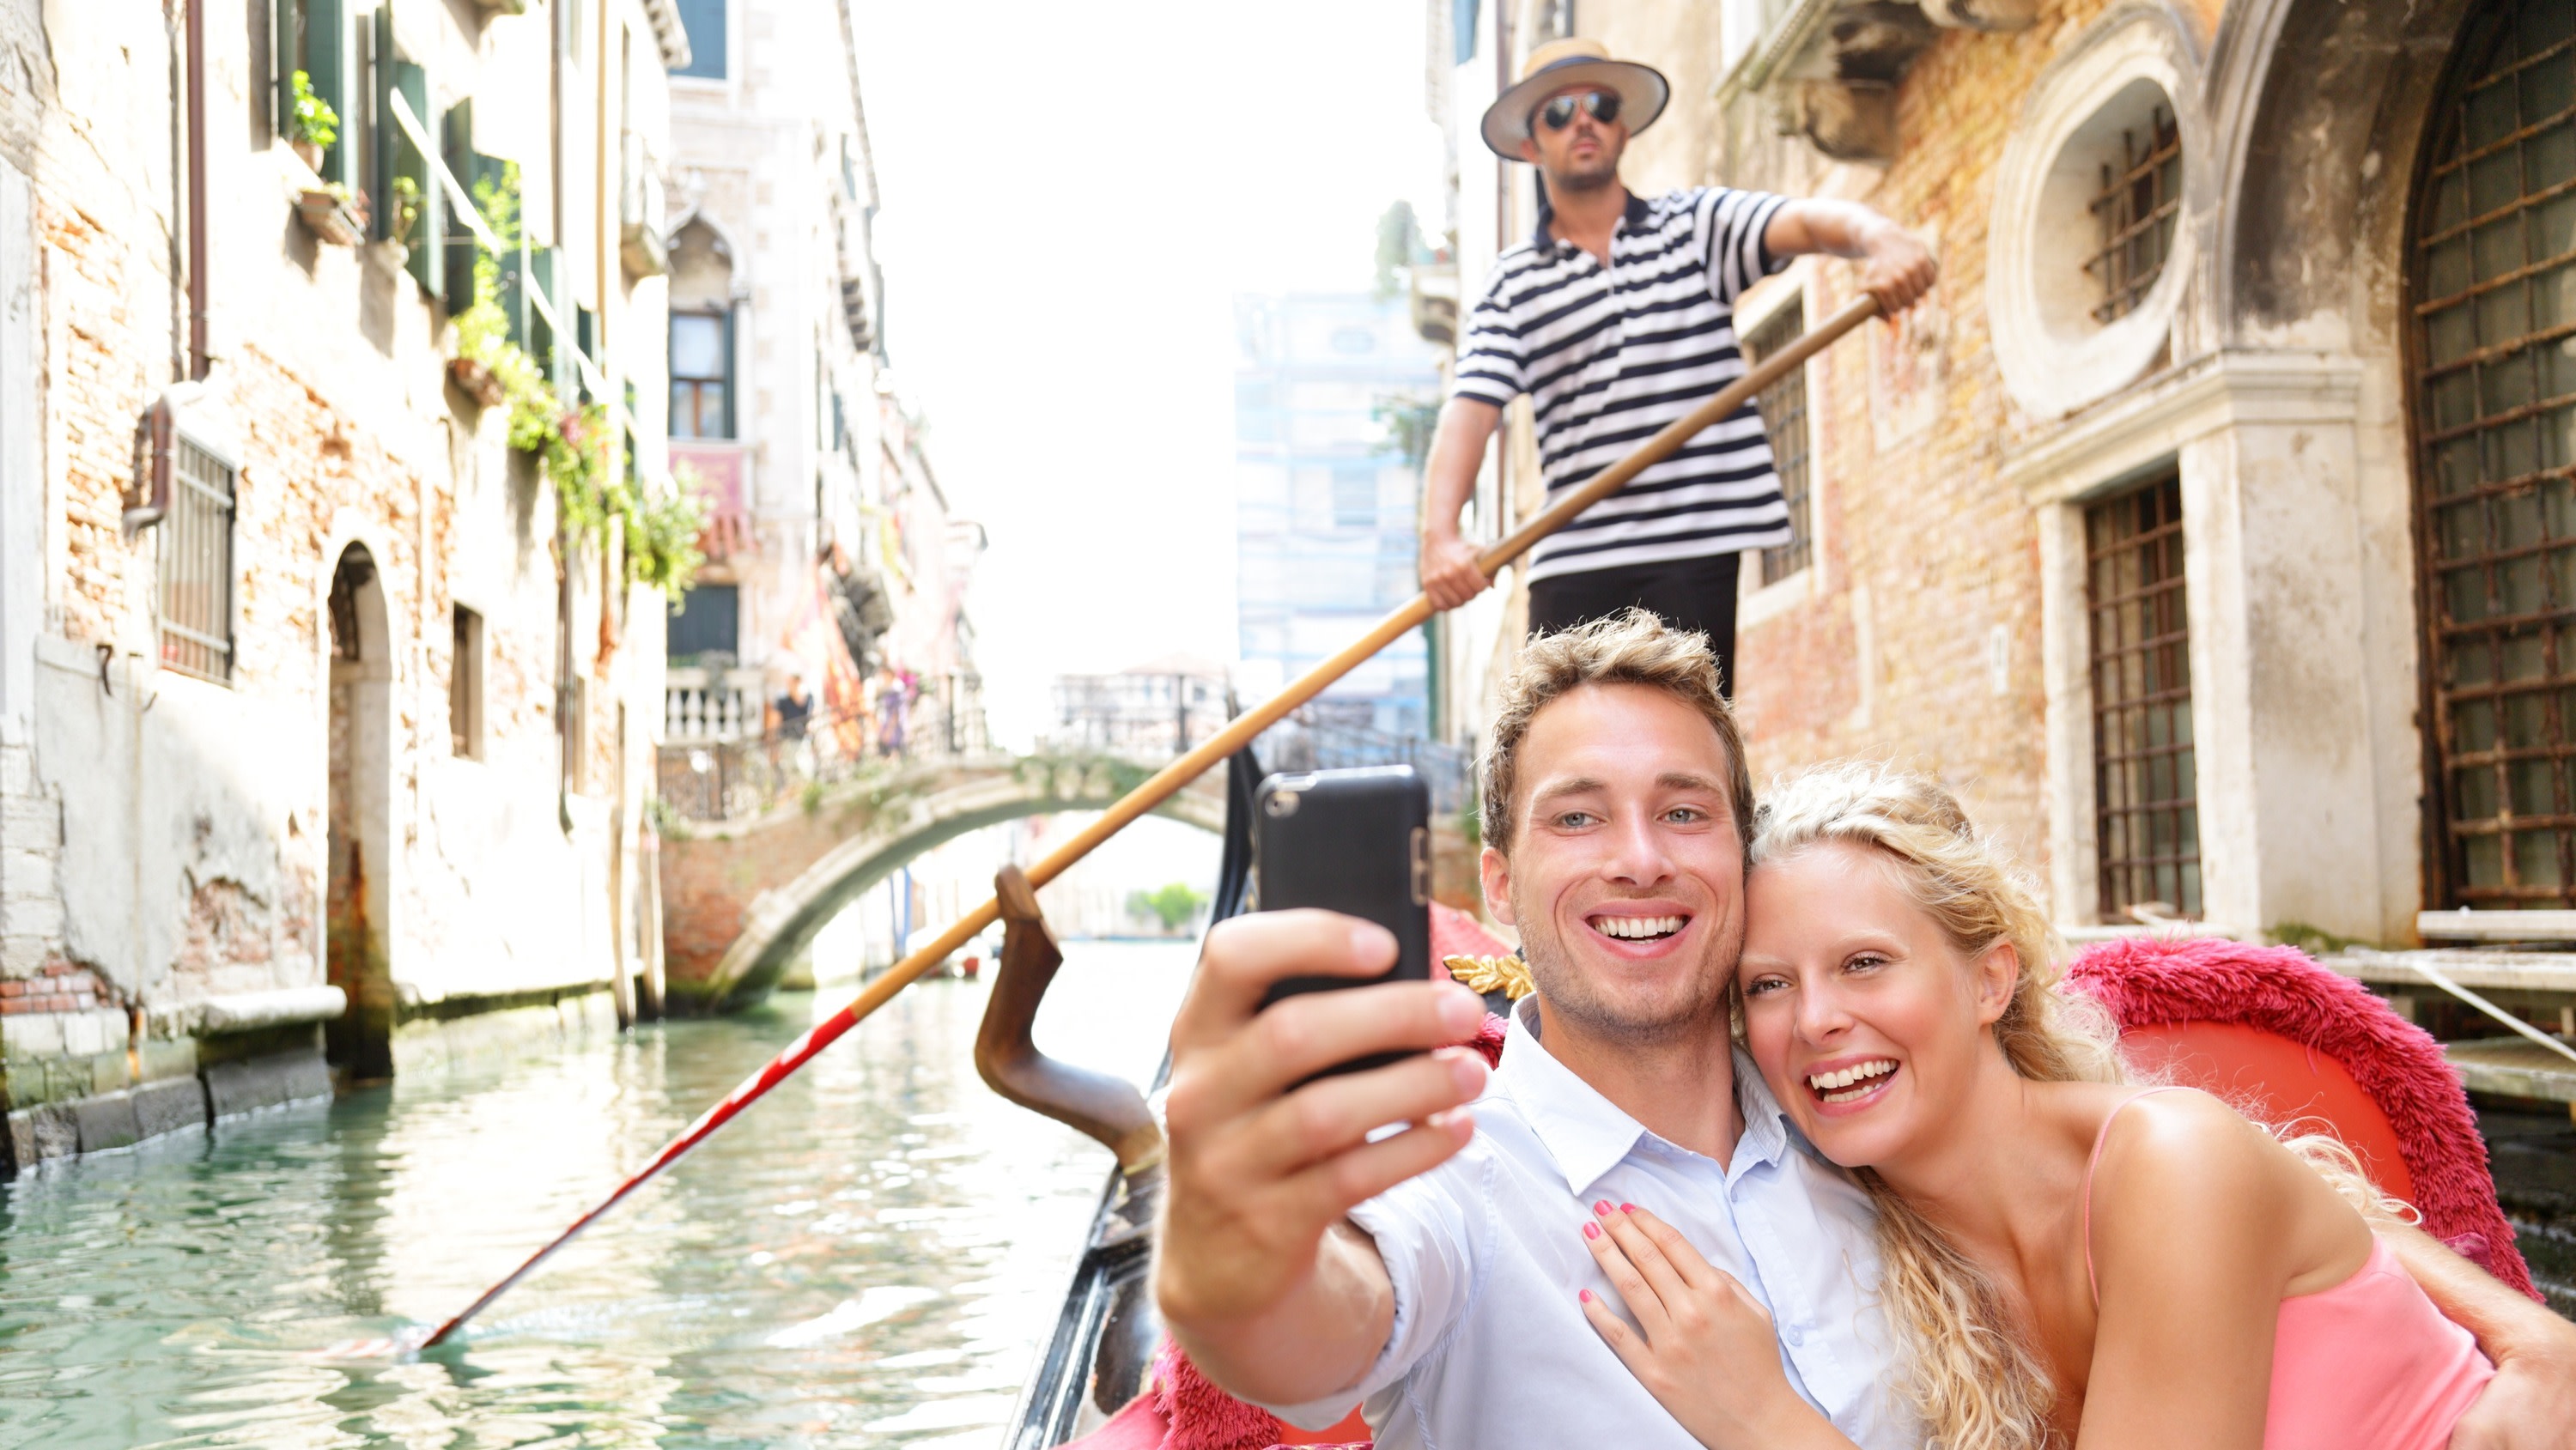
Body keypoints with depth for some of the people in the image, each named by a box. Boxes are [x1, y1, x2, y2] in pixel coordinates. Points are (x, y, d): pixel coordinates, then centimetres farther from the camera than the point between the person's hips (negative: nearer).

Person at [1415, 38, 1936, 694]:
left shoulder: (1696, 222, 9)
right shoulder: (1510, 282, 10)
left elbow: (1808, 222, -8)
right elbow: (1469, 409, -2)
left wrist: (1881, 240, -32)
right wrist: (1440, 530, -19)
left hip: (1698, 548, -1)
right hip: (1574, 558, 1)